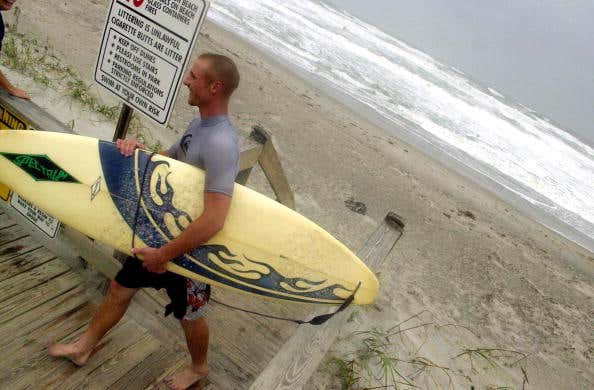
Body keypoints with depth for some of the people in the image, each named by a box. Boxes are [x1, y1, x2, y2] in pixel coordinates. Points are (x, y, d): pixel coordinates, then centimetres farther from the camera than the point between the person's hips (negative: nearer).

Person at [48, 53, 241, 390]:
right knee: (120, 289, 22)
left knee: (190, 316, 17)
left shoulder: (221, 144, -32)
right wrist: (140, 151, -12)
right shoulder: (199, 125, 0)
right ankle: (85, 346, 47)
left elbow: (213, 220, -38)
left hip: (191, 248, -8)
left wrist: (164, 255, -27)